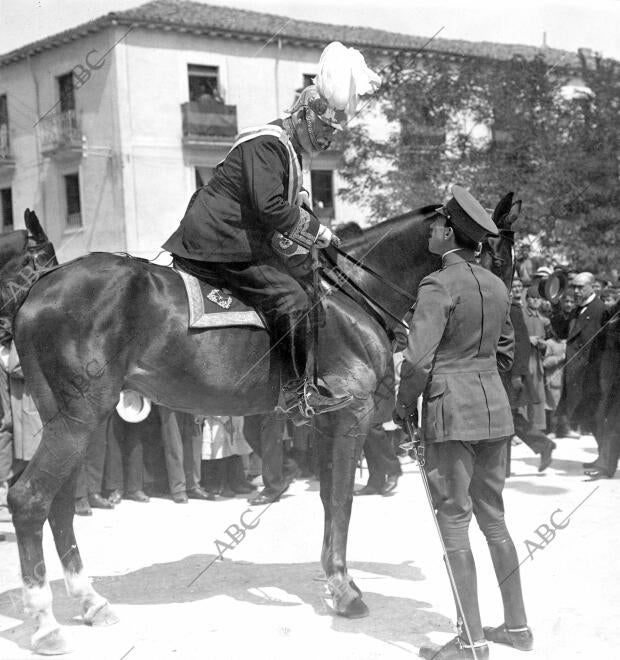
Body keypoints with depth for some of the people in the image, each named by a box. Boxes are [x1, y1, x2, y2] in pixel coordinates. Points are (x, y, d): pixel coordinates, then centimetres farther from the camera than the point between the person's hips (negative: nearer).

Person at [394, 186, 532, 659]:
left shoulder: (439, 285, -14)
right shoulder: (496, 285, 9)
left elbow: (419, 358, -19)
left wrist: (404, 404, -4)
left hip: (451, 412, -8)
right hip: (495, 407, 8)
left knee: (453, 522, -1)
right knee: (492, 516, 16)